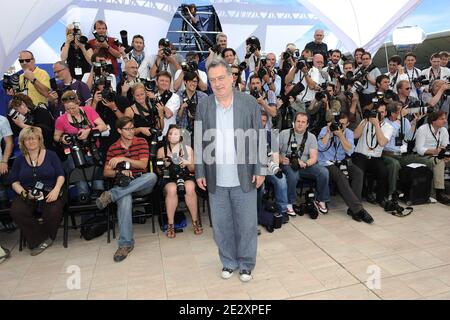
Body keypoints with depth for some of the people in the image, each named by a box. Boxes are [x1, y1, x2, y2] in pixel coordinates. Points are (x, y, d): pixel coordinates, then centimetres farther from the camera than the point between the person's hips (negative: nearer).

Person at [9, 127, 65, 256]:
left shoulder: (51, 155, 9)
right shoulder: (19, 160, 15)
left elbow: (60, 175, 3)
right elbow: (14, 182, 10)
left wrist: (56, 189, -16)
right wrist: (23, 192, -10)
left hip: (49, 194, -2)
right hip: (27, 196, 2)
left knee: (53, 212, -33)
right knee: (16, 211, -29)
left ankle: (46, 237, -1)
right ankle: (41, 239, -12)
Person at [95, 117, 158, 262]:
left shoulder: (141, 142, 7)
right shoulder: (113, 148, 11)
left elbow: (143, 164, -5)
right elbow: (106, 172, 8)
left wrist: (123, 159, -15)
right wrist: (120, 171, -13)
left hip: (141, 183, 1)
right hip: (122, 184, 0)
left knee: (152, 176, -36)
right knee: (125, 200, -37)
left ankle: (111, 195, -32)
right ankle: (126, 243, -30)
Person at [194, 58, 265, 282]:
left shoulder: (249, 103, -2)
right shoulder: (203, 106, 3)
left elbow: (258, 138, 0)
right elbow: (199, 142, 4)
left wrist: (259, 170, -3)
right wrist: (200, 173, 2)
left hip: (244, 177, -1)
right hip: (216, 179, 2)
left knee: (246, 224, 9)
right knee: (221, 225, 12)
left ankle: (246, 264, 29)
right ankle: (228, 262, 33)